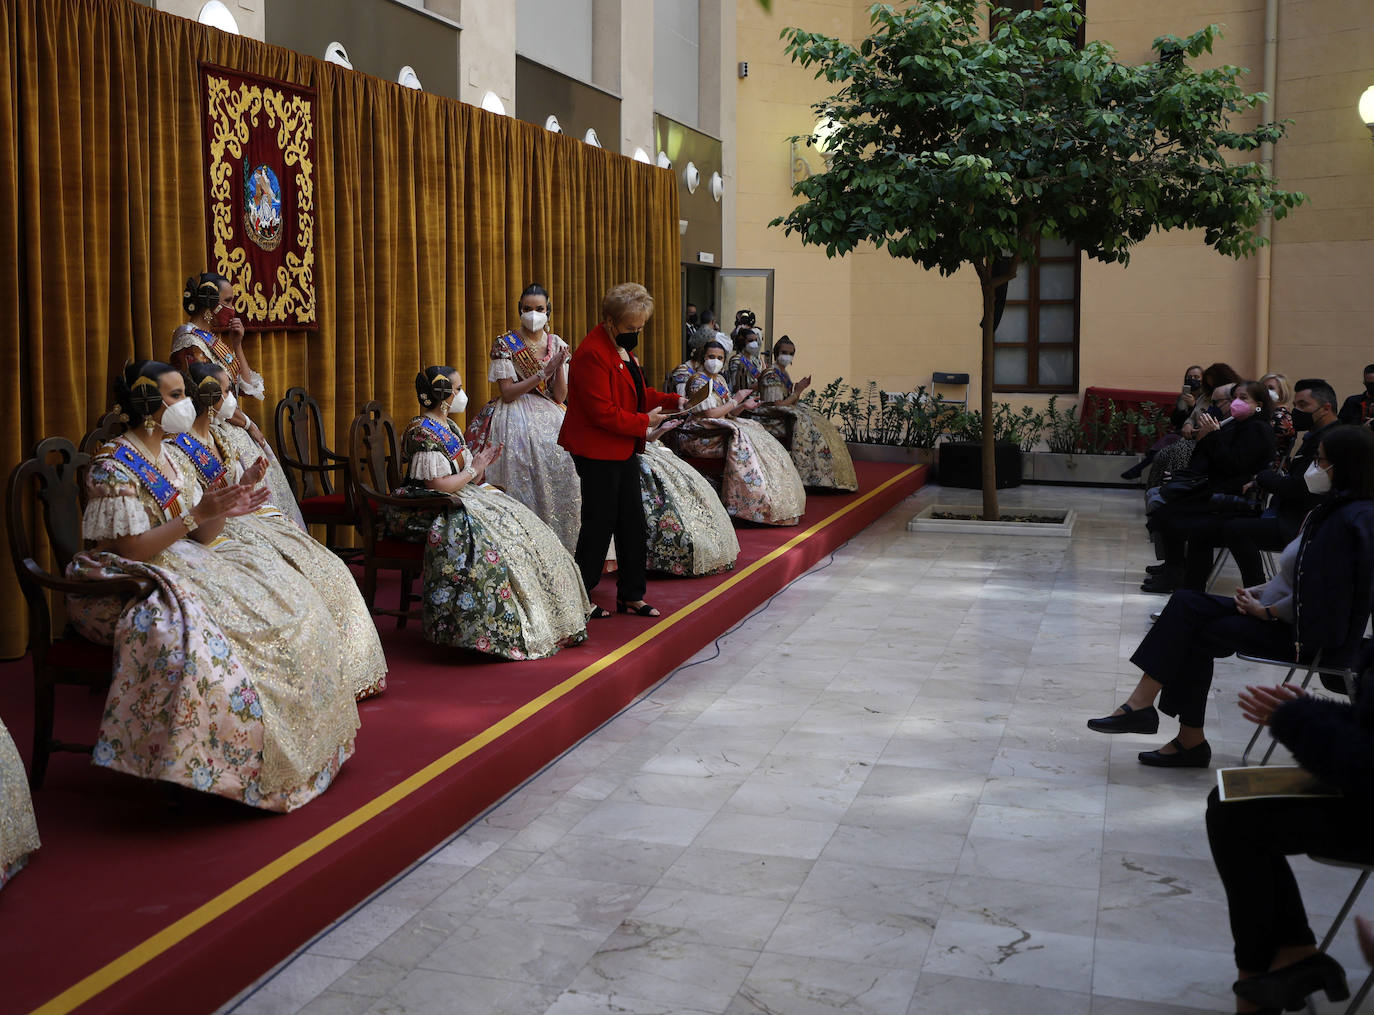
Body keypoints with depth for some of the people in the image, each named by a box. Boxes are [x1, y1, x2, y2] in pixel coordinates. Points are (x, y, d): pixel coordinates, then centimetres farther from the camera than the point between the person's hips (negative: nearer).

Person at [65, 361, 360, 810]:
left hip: (188, 568, 9)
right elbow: (131, 550, -20)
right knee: (199, 637, -37)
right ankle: (206, 775, -23)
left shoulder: (170, 458, 13)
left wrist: (224, 510, -10)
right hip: (127, 588, -8)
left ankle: (294, 748, -2)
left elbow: (202, 537, 11)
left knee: (290, 608, -5)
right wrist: (198, 513, -22)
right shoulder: (113, 466, -12)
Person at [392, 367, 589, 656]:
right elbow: (438, 485, -21)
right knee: (488, 537, -30)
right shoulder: (423, 432, -14)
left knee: (519, 523, -6)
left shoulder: (450, 426, 17)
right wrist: (473, 470, -9)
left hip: (460, 499, 10)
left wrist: (482, 464, 0)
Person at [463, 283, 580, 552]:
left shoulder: (557, 345, 9)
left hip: (550, 418, 4)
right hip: (516, 418, -4)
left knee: (558, 476, -10)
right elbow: (507, 394, -9)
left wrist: (559, 366, -12)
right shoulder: (505, 344, -2)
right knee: (523, 489, -15)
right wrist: (543, 373, -15)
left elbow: (560, 397, 4)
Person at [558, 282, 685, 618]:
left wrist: (673, 401, 7)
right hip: (598, 454, -10)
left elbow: (638, 392, 21)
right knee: (599, 524, -2)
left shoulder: (623, 347, 11)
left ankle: (631, 596, 22)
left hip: (624, 450, 10)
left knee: (632, 523, 12)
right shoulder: (592, 354, -21)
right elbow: (603, 413, -24)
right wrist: (644, 422, -18)